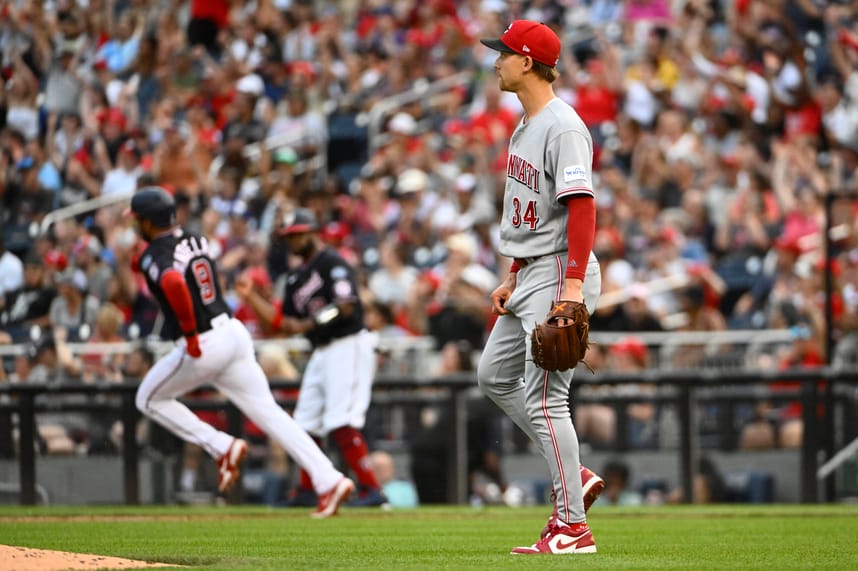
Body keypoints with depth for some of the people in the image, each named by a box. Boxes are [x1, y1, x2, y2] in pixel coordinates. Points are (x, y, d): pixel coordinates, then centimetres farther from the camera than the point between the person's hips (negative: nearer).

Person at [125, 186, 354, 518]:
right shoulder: (196, 240, 12)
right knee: (267, 411, 5)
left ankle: (221, 447, 6)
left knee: (149, 400, 16)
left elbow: (173, 284, -34)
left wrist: (189, 334, -25)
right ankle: (329, 480, -6)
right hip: (234, 332, 7)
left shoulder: (154, 256, -12)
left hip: (201, 346, -7)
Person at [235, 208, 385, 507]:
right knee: (306, 424, 11)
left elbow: (346, 305, -22)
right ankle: (305, 492, 22)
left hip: (348, 346, -9)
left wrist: (308, 324, -25)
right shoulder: (296, 277, 18)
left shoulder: (332, 263, -9)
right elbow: (280, 322, 20)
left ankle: (371, 488, -18)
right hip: (321, 353, 9)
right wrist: (250, 297, 12)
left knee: (342, 424, -18)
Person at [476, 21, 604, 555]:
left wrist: (573, 286, -30)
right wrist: (511, 278, 21)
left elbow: (582, 208, -24)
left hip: (560, 272, -11)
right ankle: (575, 476, 18)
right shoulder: (526, 125, 15)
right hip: (530, 273, 11)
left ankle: (573, 526, -8)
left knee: (544, 396, -11)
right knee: (496, 375, 17)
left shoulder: (563, 127, -17)